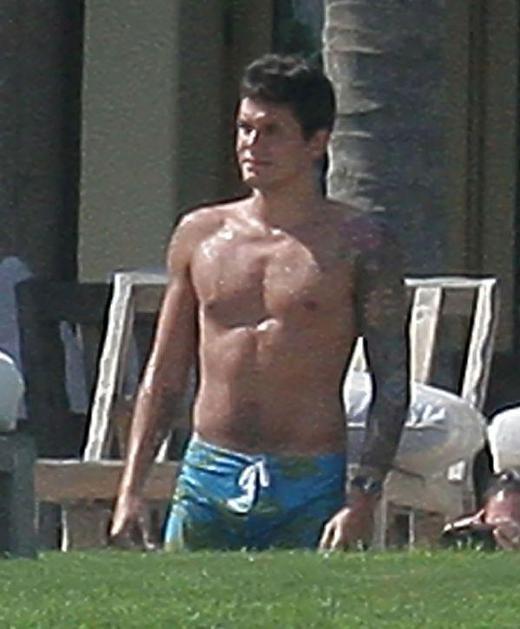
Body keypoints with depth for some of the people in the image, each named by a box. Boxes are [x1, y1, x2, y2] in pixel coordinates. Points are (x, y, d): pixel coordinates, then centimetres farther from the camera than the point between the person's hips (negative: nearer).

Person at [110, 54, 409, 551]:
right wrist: (131, 490, 7)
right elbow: (164, 377, 15)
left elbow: (392, 383, -2)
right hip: (206, 480, 3)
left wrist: (364, 500, -12)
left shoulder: (358, 243, 1)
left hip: (308, 490, -3)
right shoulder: (200, 235, 11)